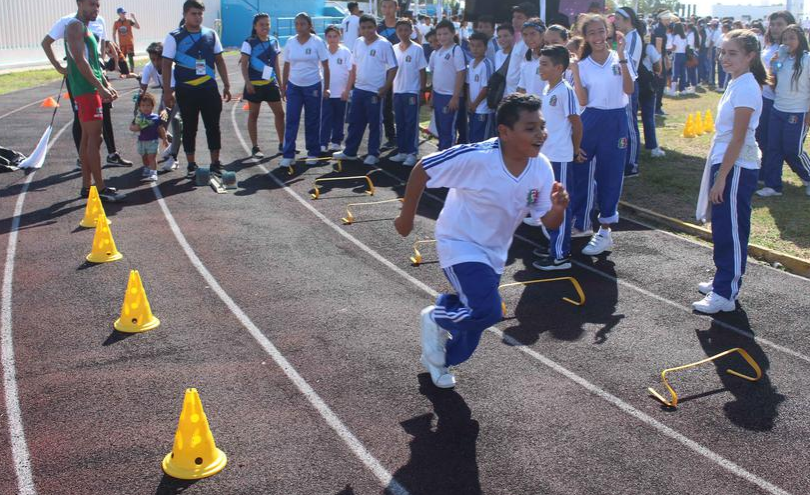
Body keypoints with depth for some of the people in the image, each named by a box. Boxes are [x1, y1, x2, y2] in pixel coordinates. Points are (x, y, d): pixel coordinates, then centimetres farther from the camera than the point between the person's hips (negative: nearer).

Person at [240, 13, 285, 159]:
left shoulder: (274, 41, 7)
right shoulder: (249, 43, -8)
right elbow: (244, 64, -9)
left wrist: (280, 83, 12)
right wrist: (247, 82, -19)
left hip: (271, 83, 5)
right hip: (255, 84, -5)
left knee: (280, 113, 6)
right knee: (253, 115, 4)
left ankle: (282, 144, 19)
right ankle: (255, 147, 11)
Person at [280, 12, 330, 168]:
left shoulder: (317, 42, -6)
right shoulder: (290, 42, 2)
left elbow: (325, 67, -4)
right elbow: (286, 65, 10)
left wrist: (326, 88, -7)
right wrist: (283, 85, 8)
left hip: (313, 86, -2)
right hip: (294, 86, 2)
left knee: (312, 122, 6)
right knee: (291, 121, -1)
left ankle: (313, 153, 18)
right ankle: (288, 155, 1)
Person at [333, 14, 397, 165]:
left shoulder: (384, 44, -10)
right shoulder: (359, 43, 7)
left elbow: (393, 68, -10)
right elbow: (355, 67, 14)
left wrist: (385, 88, -14)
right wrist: (349, 86, 12)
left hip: (375, 91, -6)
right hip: (358, 89, 6)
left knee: (374, 124, 4)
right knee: (355, 122, 13)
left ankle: (373, 154, 14)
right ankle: (349, 152, 22)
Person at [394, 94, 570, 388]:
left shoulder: (541, 167, -14)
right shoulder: (476, 157, -30)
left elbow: (549, 223, -7)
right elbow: (422, 170, -19)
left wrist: (558, 207, -30)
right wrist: (406, 217, -9)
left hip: (493, 254, 6)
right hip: (460, 245, -6)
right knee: (488, 311, -27)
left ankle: (438, 358, 49)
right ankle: (436, 319, 5)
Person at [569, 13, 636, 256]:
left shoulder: (620, 58, -1)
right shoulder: (582, 64, 2)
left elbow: (629, 90, -15)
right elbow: (583, 101, -5)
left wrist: (621, 57, -20)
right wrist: (575, 74, -15)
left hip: (616, 120, -2)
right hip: (591, 120, 2)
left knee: (610, 174, 4)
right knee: (580, 171, 4)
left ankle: (605, 232, 13)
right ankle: (579, 223, 22)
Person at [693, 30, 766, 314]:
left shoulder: (745, 88, -17)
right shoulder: (736, 83, 12)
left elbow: (738, 139, -19)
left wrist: (721, 178, -19)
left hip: (736, 168, -9)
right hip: (727, 163, 9)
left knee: (731, 231, -2)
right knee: (724, 229, 17)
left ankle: (725, 294, 5)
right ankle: (724, 282, 29)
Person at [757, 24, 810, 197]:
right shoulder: (781, 58, 9)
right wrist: (772, 66, -3)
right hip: (777, 110, 6)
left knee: (793, 150, 0)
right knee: (773, 149, 5)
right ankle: (773, 185, 14)